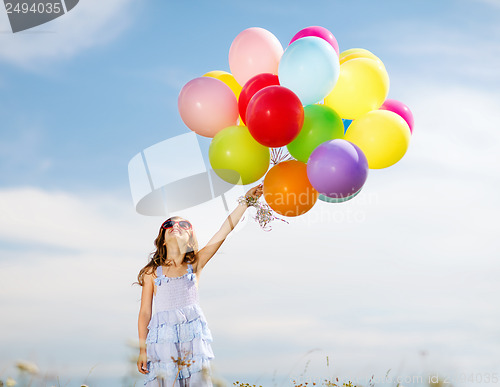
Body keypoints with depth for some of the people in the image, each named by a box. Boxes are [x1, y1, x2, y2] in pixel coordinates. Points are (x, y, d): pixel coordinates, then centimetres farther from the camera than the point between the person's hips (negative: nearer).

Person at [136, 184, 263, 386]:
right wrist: (142, 349, 5)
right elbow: (145, 312, 7)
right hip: (163, 338, -1)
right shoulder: (152, 272, 5)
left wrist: (245, 201, -7)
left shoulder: (194, 265, 7)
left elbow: (222, 233, -1)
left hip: (193, 338, 1)